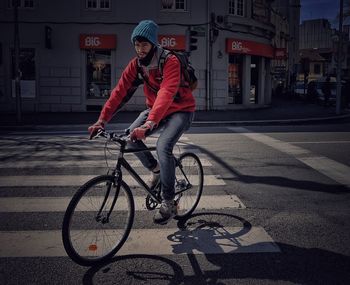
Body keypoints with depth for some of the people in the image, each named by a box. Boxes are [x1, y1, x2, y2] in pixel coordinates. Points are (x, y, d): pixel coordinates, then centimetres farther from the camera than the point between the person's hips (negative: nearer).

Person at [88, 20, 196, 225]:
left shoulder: (170, 61, -25)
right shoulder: (136, 64, -7)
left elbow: (166, 93, -40)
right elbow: (120, 91, -14)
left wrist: (150, 123, -53)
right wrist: (102, 120, -25)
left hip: (181, 110, -6)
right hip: (155, 109, 6)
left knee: (163, 147, -28)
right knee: (130, 137, -14)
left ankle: (169, 203, -16)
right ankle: (155, 169, 13)